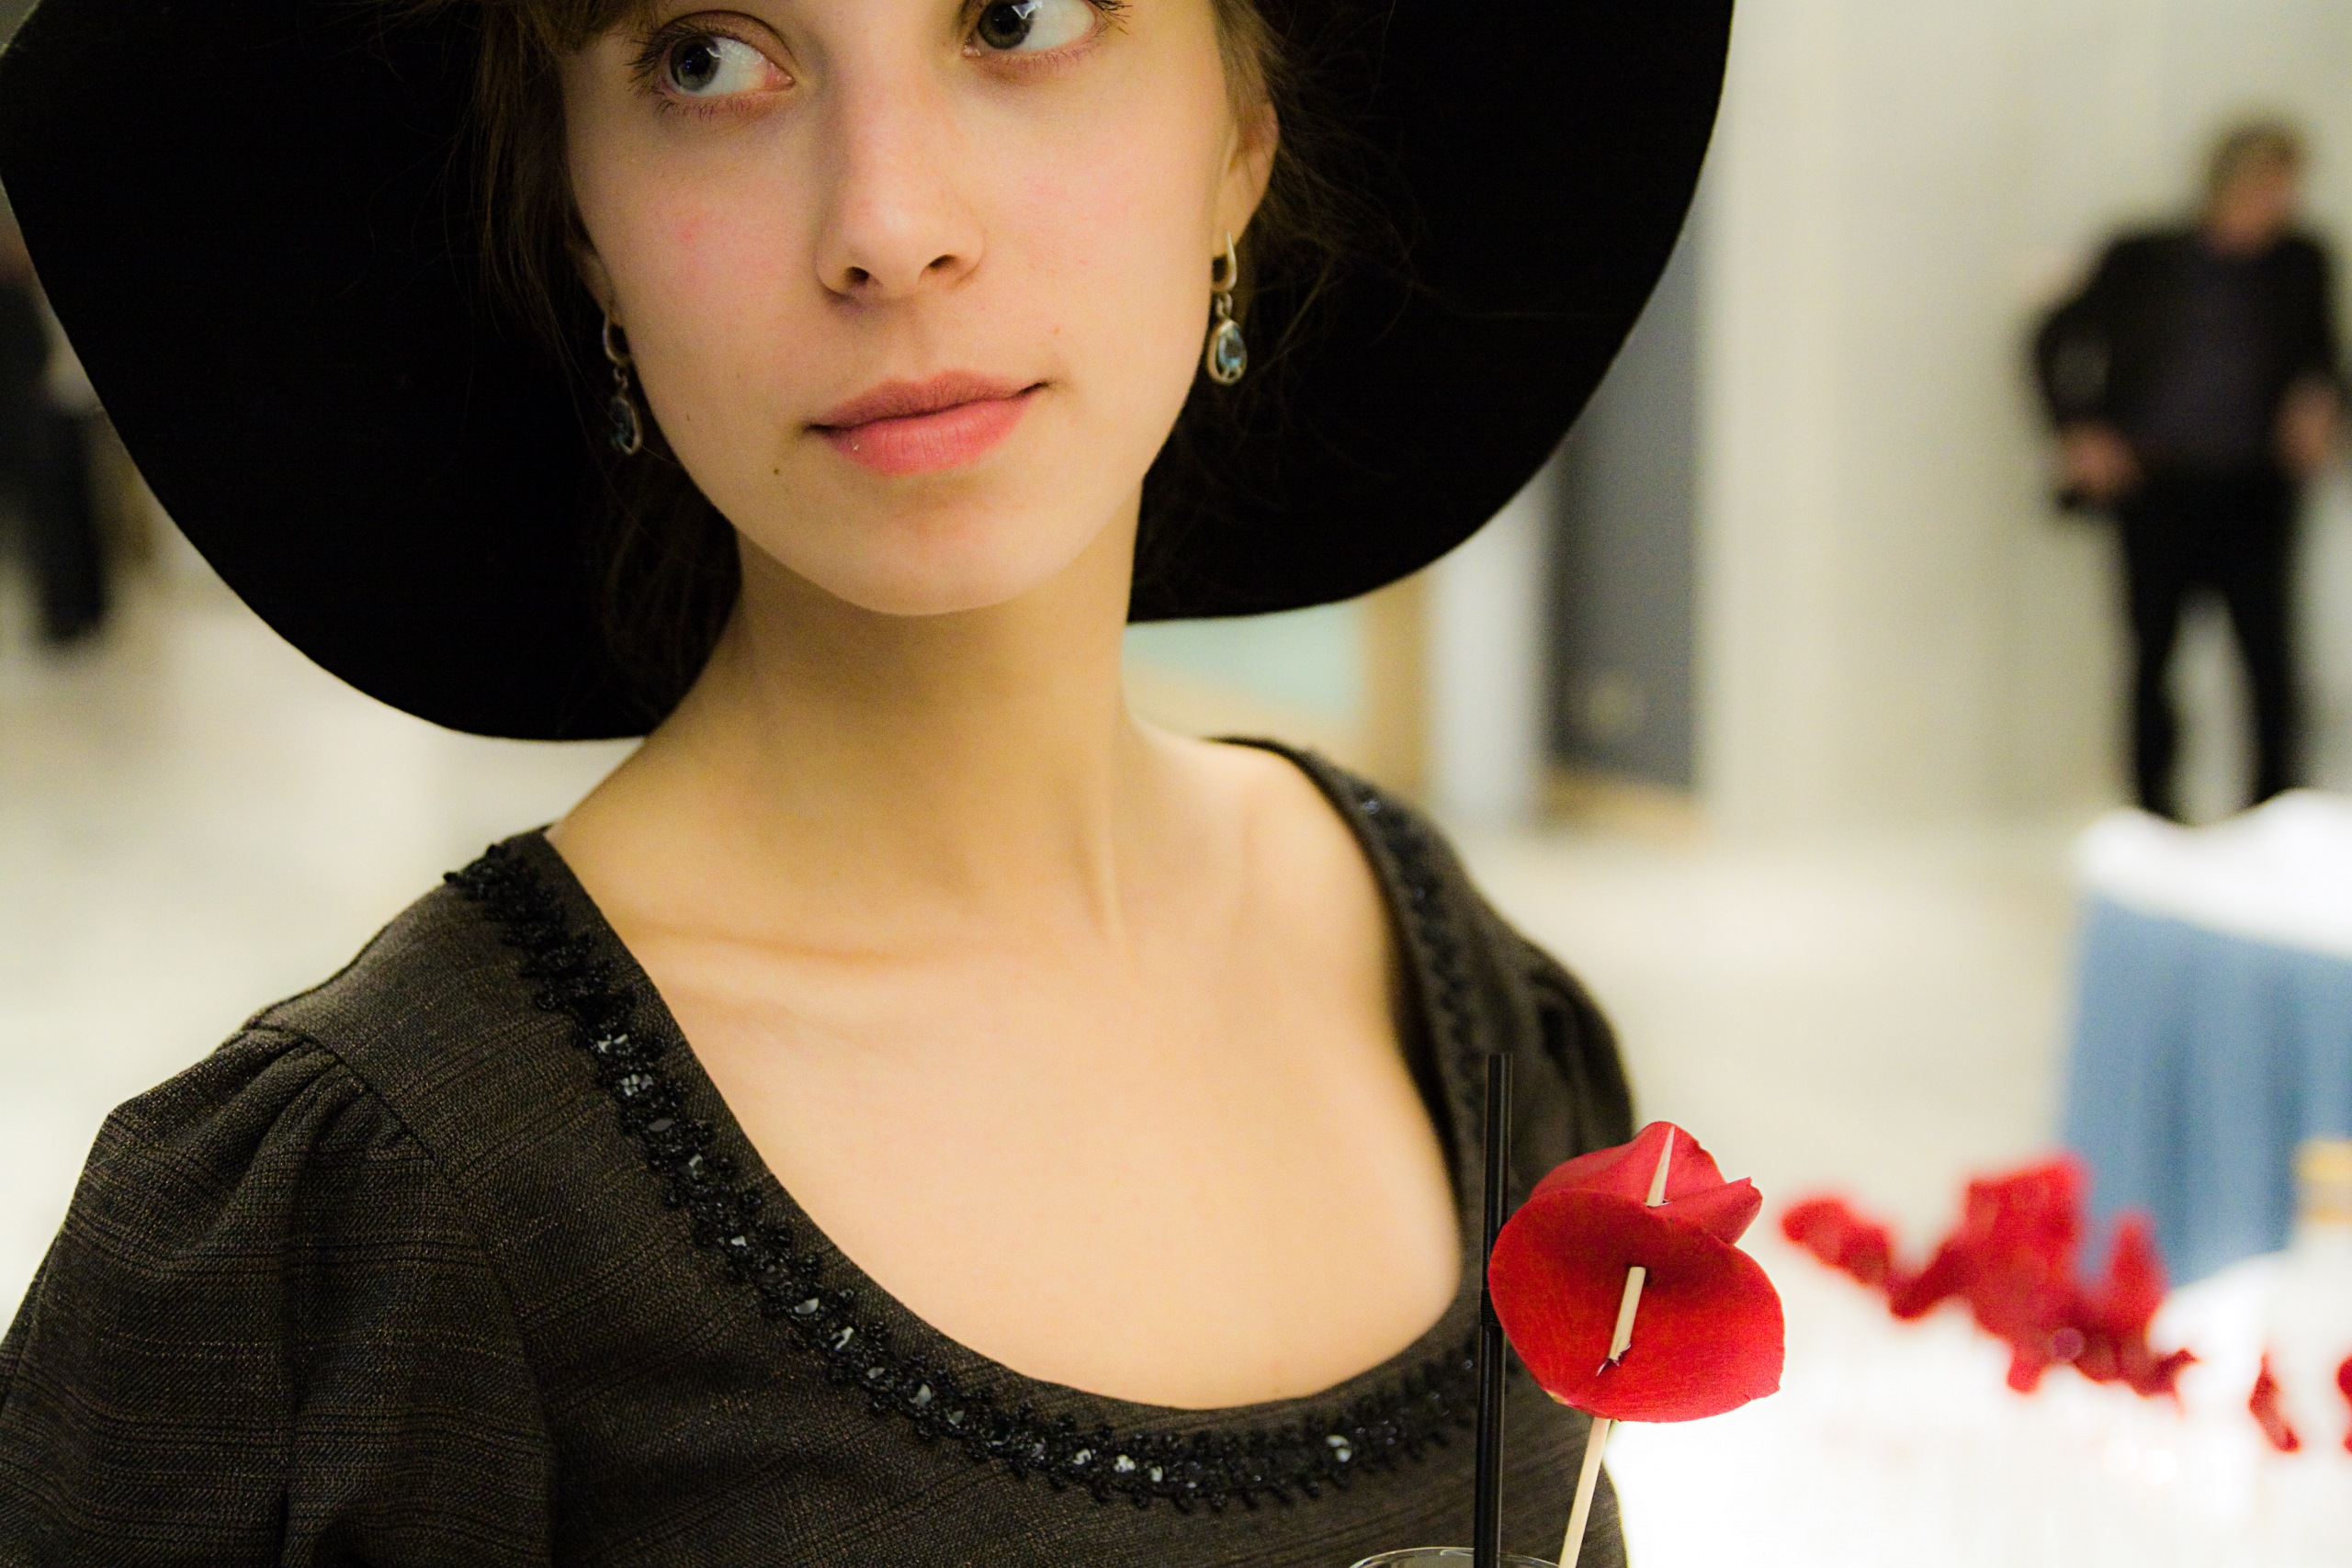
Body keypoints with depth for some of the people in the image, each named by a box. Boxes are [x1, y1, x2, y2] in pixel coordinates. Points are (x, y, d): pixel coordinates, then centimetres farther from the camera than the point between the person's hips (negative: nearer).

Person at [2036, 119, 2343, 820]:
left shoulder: (2300, 264, 5)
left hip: (2255, 497, 1)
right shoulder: (2143, 260, 0)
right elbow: (2056, 339, 8)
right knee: (2153, 655, 6)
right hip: (2157, 491, -1)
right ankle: (2154, 808, 18)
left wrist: (2317, 407, -7)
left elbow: (2319, 359, 14)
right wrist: (2079, 433, 0)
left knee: (2271, 656, -7)